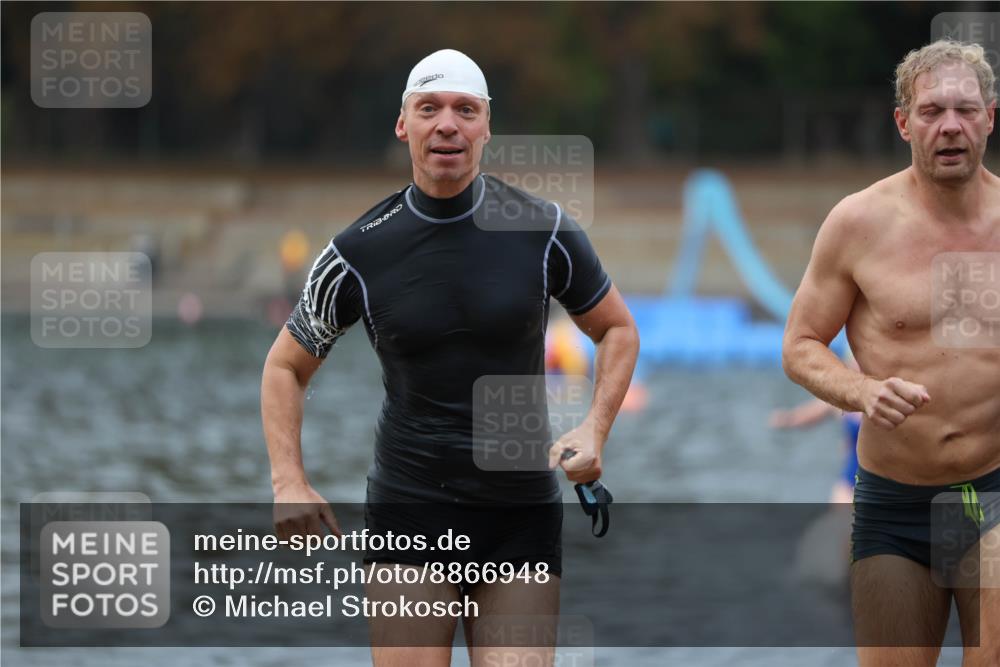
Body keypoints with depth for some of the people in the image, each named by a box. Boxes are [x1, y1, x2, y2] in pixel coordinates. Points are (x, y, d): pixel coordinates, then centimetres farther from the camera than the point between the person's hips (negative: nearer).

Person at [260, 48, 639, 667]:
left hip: (523, 516, 1)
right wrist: (289, 481, -4)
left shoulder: (544, 231, -2)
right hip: (409, 512, -1)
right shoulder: (359, 253, -2)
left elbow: (618, 329, 13)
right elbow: (286, 366, 10)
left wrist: (595, 429, -4)